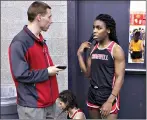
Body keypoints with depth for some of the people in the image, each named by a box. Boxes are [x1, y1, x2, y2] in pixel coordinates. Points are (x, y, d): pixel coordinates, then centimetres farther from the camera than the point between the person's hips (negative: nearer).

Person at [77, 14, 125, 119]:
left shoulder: (116, 49, -11)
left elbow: (120, 78, -14)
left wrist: (110, 101, -19)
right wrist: (80, 54, 0)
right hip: (92, 96, 6)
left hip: (109, 97, -5)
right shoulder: (93, 49, 6)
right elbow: (87, 73, 8)